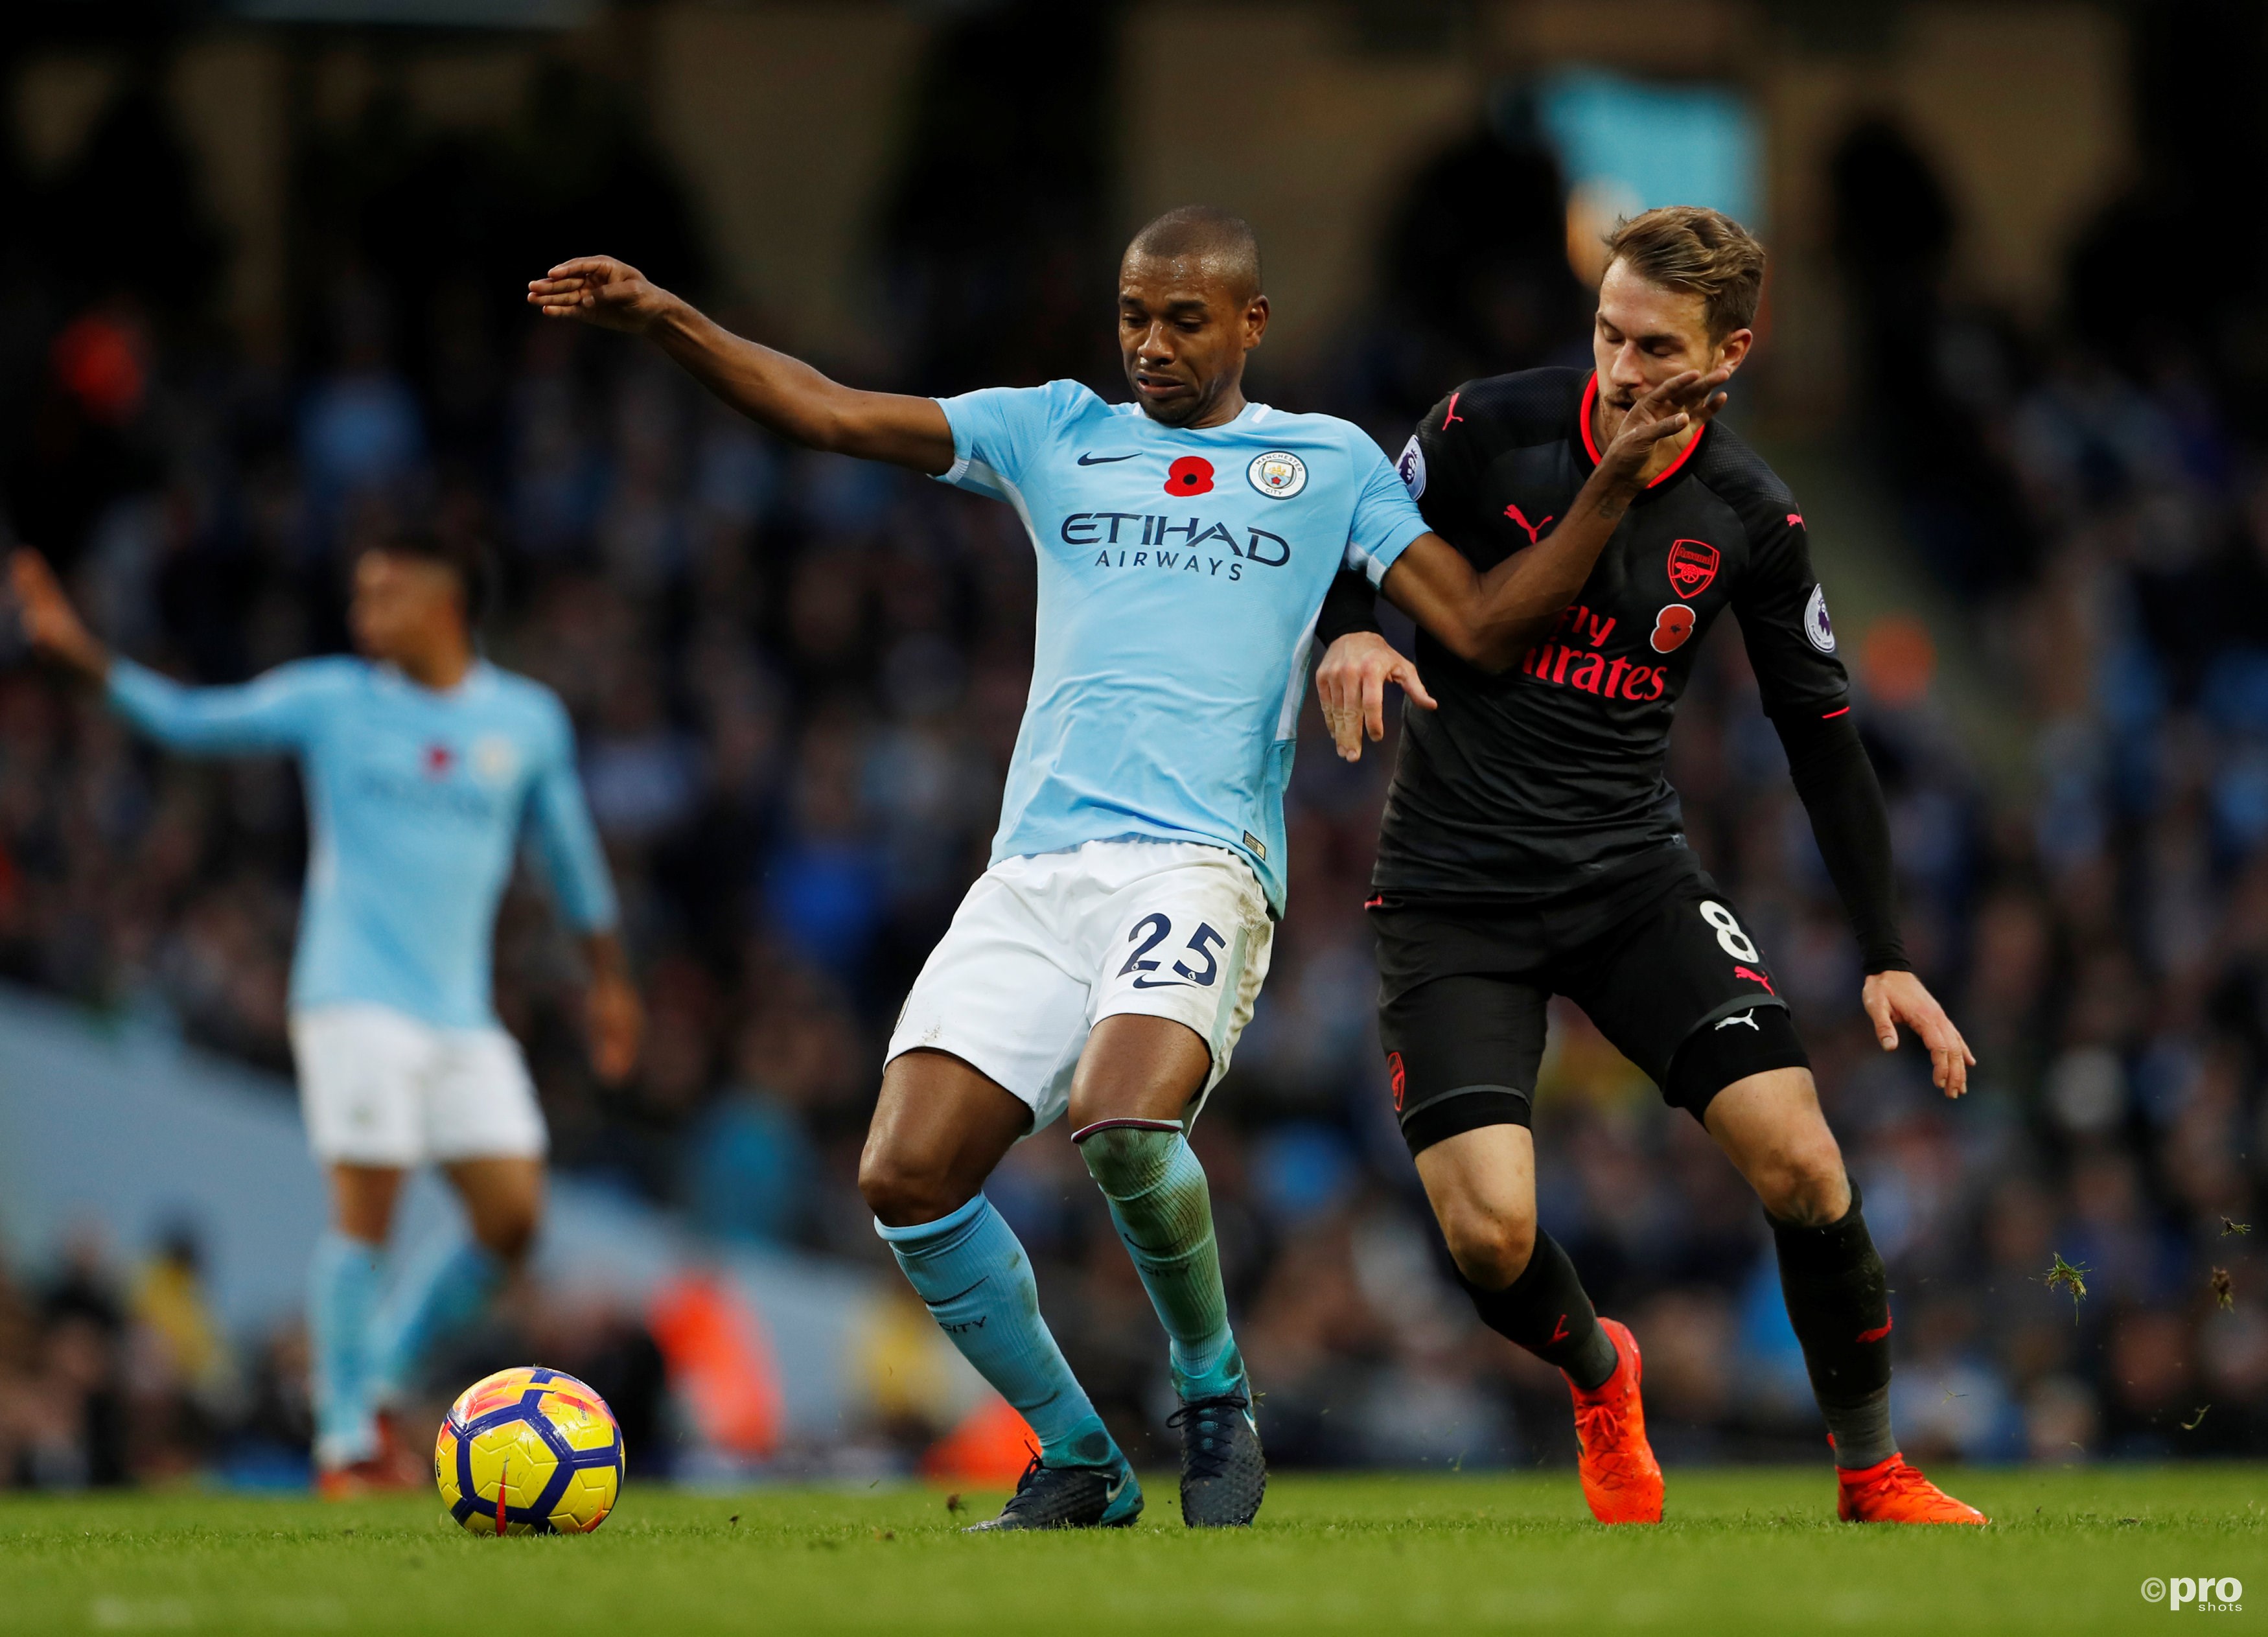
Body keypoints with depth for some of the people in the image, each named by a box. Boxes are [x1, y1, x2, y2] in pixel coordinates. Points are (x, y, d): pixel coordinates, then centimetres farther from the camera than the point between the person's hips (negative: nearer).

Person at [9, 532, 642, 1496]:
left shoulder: (527, 722, 10)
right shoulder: (331, 701, 4)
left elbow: (569, 852, 21)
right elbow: (189, 722, 6)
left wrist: (610, 980, 25)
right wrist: (81, 653, -6)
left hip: (462, 1017, 3)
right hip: (355, 1003, -3)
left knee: (513, 1217, -5)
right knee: (365, 1212, -12)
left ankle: (381, 1381, 14)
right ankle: (347, 1441, -2)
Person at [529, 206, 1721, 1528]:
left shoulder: (1329, 463, 14)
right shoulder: (1056, 435, 19)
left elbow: (1485, 628, 9)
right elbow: (829, 414, 14)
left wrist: (1618, 477, -2)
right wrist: (666, 323, 1)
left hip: (1199, 861, -3)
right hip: (1035, 871, 4)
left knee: (1122, 1123, -31)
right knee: (907, 1175, -12)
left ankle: (1215, 1395, -2)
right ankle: (1080, 1464, 6)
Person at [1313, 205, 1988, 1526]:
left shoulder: (1751, 518, -2)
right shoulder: (1492, 430, -10)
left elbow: (1824, 736, 7)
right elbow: (1349, 553, 4)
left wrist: (1887, 956, 4)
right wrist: (1349, 634, -21)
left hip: (1635, 873, 2)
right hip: (1455, 890, -2)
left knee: (1797, 1156, -17)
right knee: (1490, 1232, -17)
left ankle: (1873, 1469, 6)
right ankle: (1599, 1376, 20)